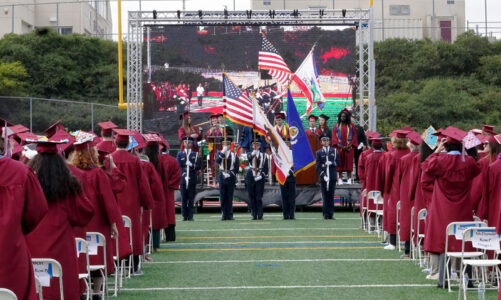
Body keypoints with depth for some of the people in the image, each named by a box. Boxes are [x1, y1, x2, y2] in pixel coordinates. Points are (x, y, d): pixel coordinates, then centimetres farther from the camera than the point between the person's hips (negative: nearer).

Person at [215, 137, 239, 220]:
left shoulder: (234, 155, 7)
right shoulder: (220, 153, 8)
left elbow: (236, 168, 4)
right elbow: (216, 163, -12)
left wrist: (230, 174, -10)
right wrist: (223, 152, -17)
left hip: (231, 178, -1)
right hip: (222, 178, 1)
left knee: (230, 197, 0)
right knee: (223, 197, -1)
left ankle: (230, 215, 4)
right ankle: (224, 214, 4)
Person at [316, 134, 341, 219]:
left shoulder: (334, 151, 10)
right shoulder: (319, 152, 6)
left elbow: (339, 163, 8)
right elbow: (317, 166, 0)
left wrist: (332, 163, -11)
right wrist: (322, 175, -11)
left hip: (332, 177, 1)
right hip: (323, 177, -1)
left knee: (331, 195, 3)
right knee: (325, 196, -2)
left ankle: (331, 214, 6)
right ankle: (326, 214, 0)